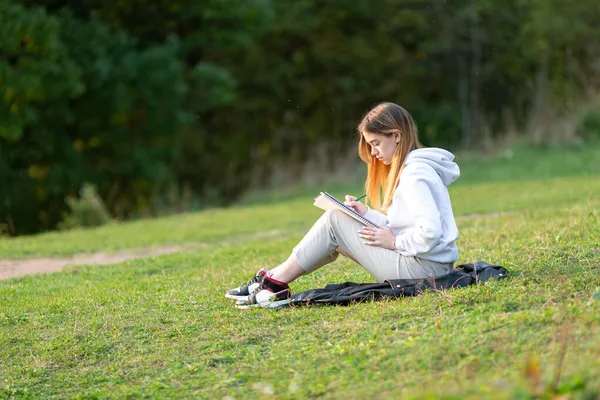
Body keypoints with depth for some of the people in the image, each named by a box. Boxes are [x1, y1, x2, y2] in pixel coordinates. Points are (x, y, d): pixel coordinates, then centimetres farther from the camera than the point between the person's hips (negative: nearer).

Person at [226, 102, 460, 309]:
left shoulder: (414, 175, -17)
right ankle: (274, 277, 10)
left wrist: (395, 242, -13)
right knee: (335, 237, 12)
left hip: (421, 268, -10)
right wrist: (367, 214, 6)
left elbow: (430, 232, -27)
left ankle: (274, 287, 0)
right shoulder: (410, 167, 16)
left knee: (334, 220, -6)